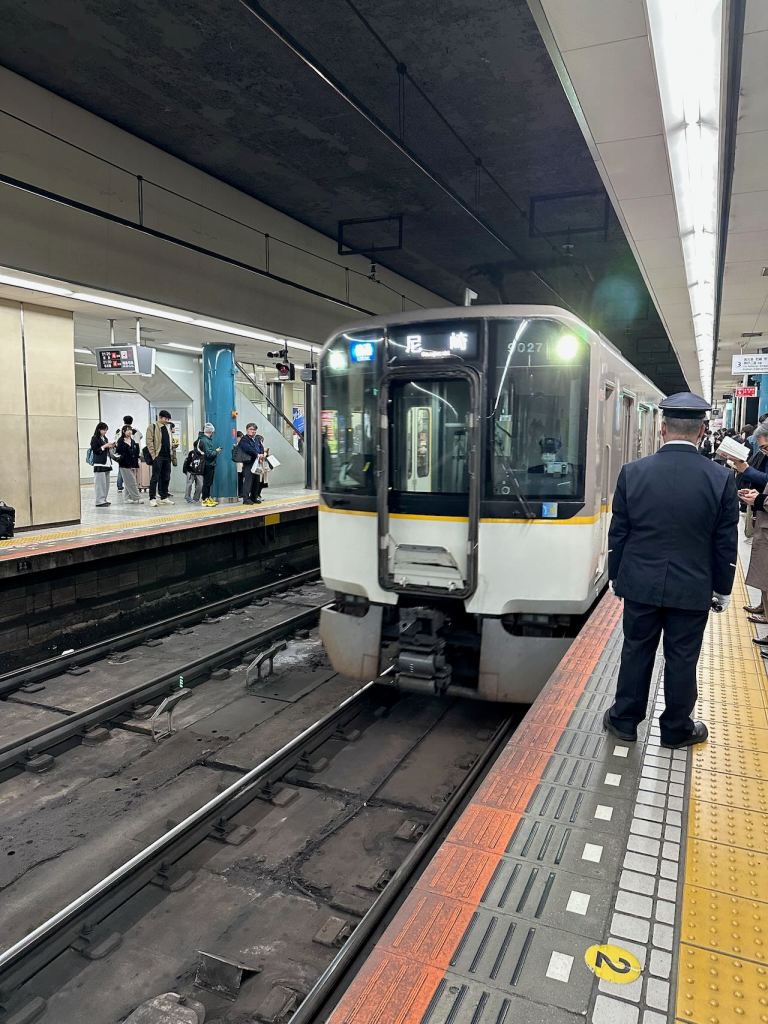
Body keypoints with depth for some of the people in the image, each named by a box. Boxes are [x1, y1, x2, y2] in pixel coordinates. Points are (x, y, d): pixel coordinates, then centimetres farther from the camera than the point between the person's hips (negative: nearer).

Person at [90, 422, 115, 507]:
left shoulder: (105, 438, 16)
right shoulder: (95, 439, -5)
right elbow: (95, 450, -11)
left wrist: (110, 447, 4)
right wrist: (104, 446, -13)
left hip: (107, 463, 8)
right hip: (99, 464, -8)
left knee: (106, 483, 8)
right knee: (100, 483, -8)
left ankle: (104, 500, 15)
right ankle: (100, 501, -6)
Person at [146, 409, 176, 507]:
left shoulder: (167, 428, 20)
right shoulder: (152, 427, -2)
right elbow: (149, 442, -9)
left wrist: (173, 457, 16)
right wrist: (153, 455, -17)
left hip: (167, 457, 7)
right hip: (158, 456, -7)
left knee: (166, 478, 9)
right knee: (155, 478, -5)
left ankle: (164, 497, 17)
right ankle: (152, 498, -3)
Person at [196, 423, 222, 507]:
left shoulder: (208, 439, 14)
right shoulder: (204, 440, -17)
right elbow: (208, 454, -21)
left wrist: (216, 451, 4)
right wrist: (216, 451, -8)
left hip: (210, 465, 10)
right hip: (208, 465, -10)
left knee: (209, 482, 15)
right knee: (207, 482, -3)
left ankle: (208, 498, 24)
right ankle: (205, 500, 3)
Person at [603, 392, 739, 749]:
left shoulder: (632, 472, -9)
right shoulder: (721, 478, -11)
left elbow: (617, 534, -2)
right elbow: (726, 543, -4)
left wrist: (616, 576, 11)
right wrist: (722, 588, 9)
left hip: (640, 585, 1)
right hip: (692, 589, -1)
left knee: (636, 652, 14)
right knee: (682, 660, 12)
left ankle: (624, 720, 26)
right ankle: (676, 729, 27)